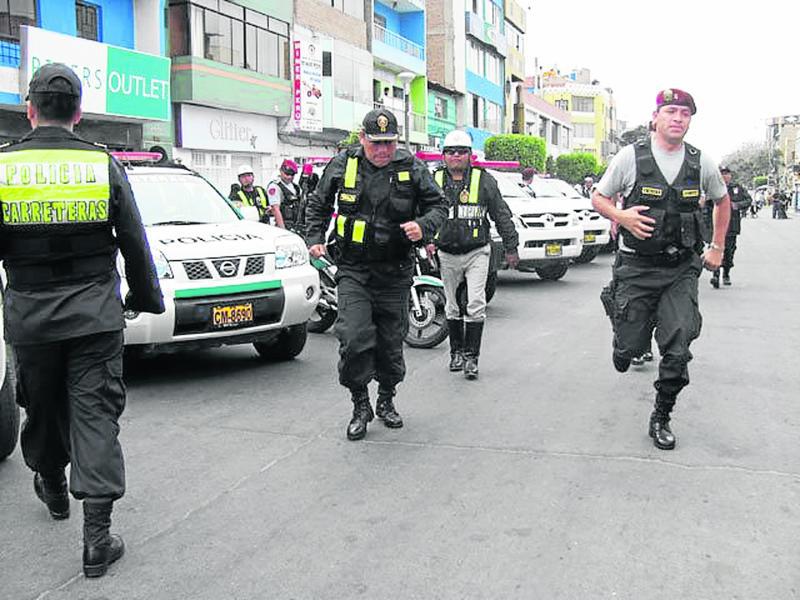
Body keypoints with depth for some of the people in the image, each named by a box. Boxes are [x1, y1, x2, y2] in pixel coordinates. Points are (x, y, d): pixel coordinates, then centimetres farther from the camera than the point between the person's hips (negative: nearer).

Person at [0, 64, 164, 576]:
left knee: (42, 408, 21)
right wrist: (147, 297, 13)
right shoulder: (105, 164, -3)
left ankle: (52, 486, 45)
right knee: (95, 416, 1)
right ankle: (97, 538, -2)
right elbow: (134, 242, 1)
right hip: (95, 313, -1)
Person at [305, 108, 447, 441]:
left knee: (391, 344, 10)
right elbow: (317, 205, 16)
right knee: (354, 340, -13)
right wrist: (315, 239, 3)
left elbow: (437, 205, 5)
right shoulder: (342, 165, 1)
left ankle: (386, 400, 33)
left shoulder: (412, 168, -1)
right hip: (353, 269, -1)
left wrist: (423, 226, -16)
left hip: (394, 274, 1)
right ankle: (360, 405, 6)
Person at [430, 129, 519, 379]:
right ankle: (457, 351, 26)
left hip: (477, 253, -2)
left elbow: (502, 215, 5)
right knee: (453, 307, 11)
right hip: (447, 255, 3)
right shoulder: (434, 180, 6)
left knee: (476, 305, -11)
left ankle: (471, 356, -5)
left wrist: (511, 248, 5)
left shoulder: (484, 180, 1)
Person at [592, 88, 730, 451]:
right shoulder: (630, 157, -5)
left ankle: (661, 418, 13)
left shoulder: (701, 163, 3)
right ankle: (623, 348, 42)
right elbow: (598, 197, 6)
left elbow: (722, 201, 21)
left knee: (678, 350, -6)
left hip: (681, 270, 2)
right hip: (637, 267, -1)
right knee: (631, 345, 2)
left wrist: (717, 248, 17)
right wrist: (621, 216, -15)